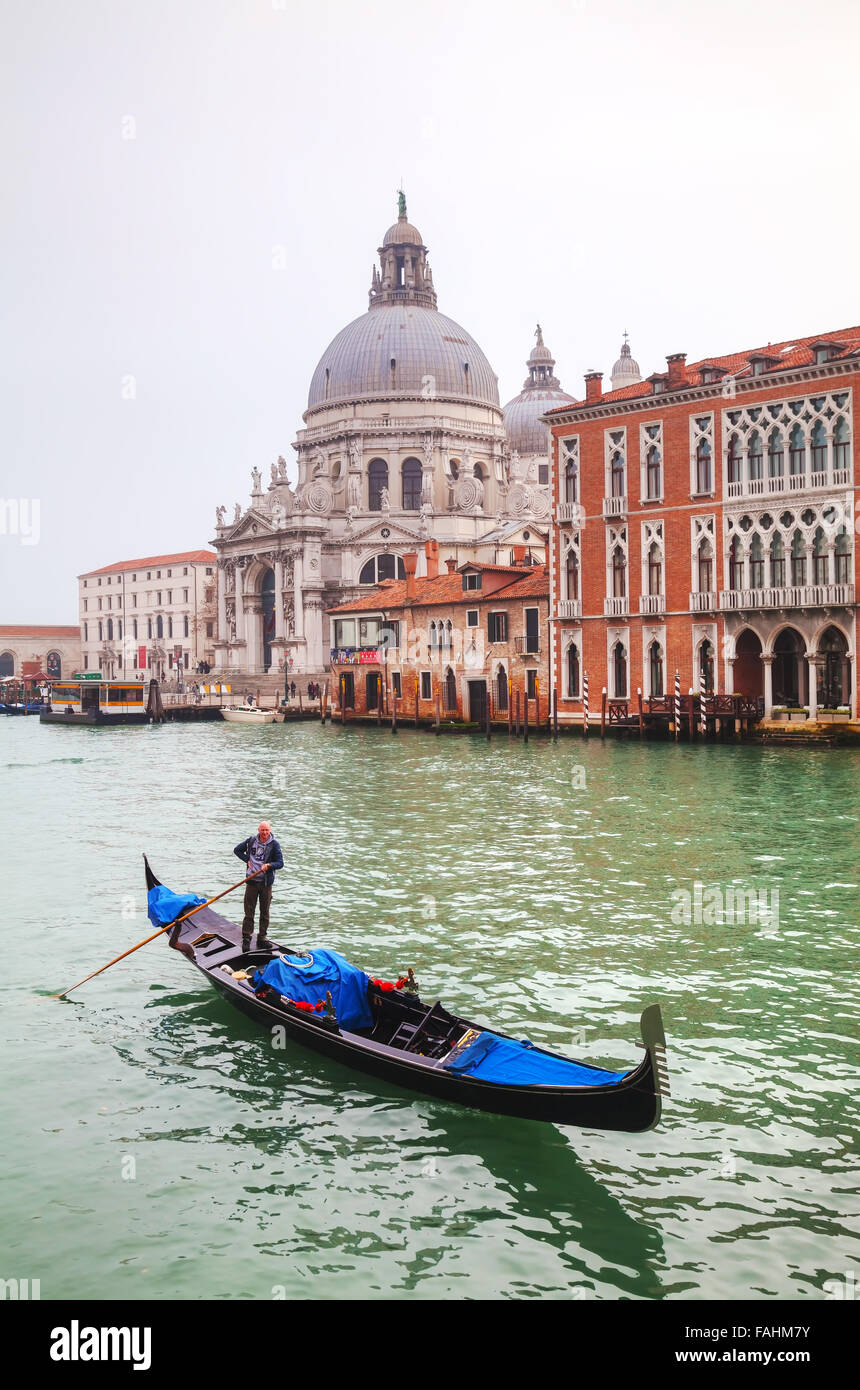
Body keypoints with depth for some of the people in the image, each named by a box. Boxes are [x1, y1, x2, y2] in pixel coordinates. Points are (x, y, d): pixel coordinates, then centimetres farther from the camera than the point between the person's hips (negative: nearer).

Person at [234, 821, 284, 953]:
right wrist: (247, 860, 0)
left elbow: (280, 863, -8)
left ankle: (262, 938, 18)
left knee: (265, 912, 8)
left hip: (266, 882, 0)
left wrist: (269, 865, -27)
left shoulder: (274, 844, -6)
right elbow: (237, 850, 14)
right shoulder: (251, 840, 1)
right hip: (252, 881, 1)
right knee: (249, 911, 1)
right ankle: (246, 939, 6)